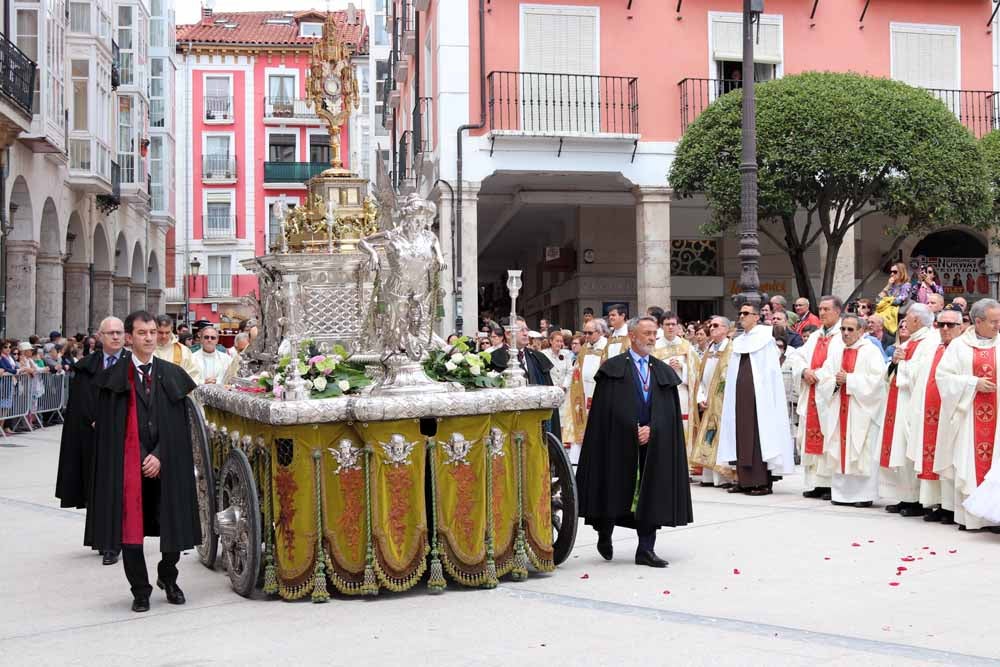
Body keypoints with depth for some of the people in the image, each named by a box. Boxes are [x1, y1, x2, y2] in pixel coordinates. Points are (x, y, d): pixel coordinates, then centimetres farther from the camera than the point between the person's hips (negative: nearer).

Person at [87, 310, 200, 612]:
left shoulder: (173, 375, 8)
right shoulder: (114, 378, 2)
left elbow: (179, 424, 4)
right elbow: (111, 427, -2)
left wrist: (159, 456, -8)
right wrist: (143, 457, -9)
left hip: (166, 463, 2)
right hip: (129, 465, -2)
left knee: (174, 523, 4)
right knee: (131, 528, 0)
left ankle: (168, 577, 29)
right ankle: (140, 591, 15)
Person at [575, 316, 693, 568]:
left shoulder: (664, 371, 11)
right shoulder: (613, 368, -1)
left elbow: (669, 411, 6)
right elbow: (604, 409, -6)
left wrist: (651, 429, -12)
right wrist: (634, 431, -12)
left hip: (653, 443, 3)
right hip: (619, 443, -3)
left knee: (651, 495, 1)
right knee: (614, 491, 4)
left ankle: (646, 550, 7)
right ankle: (604, 537, 28)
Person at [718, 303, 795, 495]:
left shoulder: (765, 339, -2)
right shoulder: (738, 342, 17)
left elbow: (771, 371, -7)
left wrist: (766, 396, -14)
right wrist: (730, 394, 11)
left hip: (758, 396, -7)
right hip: (740, 396, 7)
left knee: (760, 438, -6)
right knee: (742, 437, 6)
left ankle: (763, 482, -4)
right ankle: (744, 480, 10)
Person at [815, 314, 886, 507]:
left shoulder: (871, 351, -2)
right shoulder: (836, 351, 13)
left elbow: (875, 379, -14)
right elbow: (823, 377, 11)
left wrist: (848, 379, -14)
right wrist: (836, 381, -10)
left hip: (862, 410, -5)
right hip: (839, 409, 5)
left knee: (862, 453, -4)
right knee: (840, 451, 5)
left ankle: (864, 494, 1)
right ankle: (842, 493, 11)